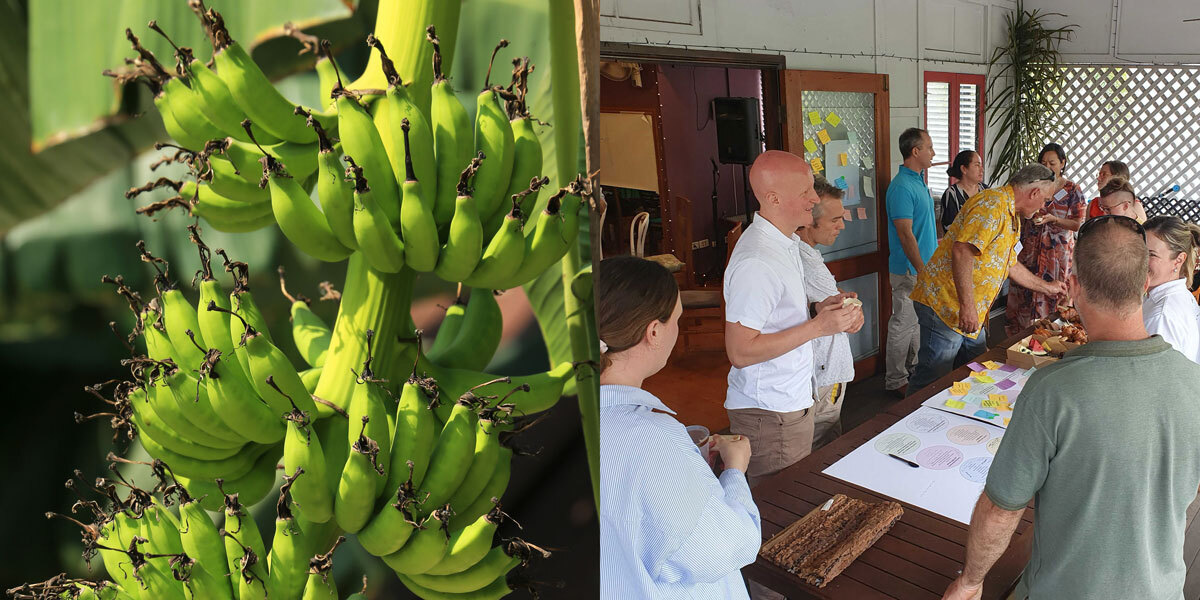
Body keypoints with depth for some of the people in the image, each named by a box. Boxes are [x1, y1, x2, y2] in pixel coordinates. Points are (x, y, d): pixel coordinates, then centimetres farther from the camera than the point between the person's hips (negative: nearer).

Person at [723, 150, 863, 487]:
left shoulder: (785, 242, 8)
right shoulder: (756, 262, -25)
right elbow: (740, 352, -26)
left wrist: (820, 307, 1)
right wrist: (817, 326, -23)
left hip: (792, 402, 10)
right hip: (770, 414, -10)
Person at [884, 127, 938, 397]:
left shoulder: (918, 181, 13)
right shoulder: (902, 187, -19)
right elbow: (905, 234, -23)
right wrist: (922, 271, -24)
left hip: (925, 266, 10)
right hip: (909, 270, -10)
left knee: (917, 321, 19)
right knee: (903, 324, -1)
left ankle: (914, 369, 32)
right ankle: (895, 382, 9)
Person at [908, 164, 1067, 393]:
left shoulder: (1012, 217, 20)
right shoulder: (993, 204, -15)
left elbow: (1011, 265, 33)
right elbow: (962, 251, -28)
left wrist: (1046, 287, 41)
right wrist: (967, 306, -30)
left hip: (971, 313, 11)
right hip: (945, 304, -11)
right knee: (932, 381, -5)